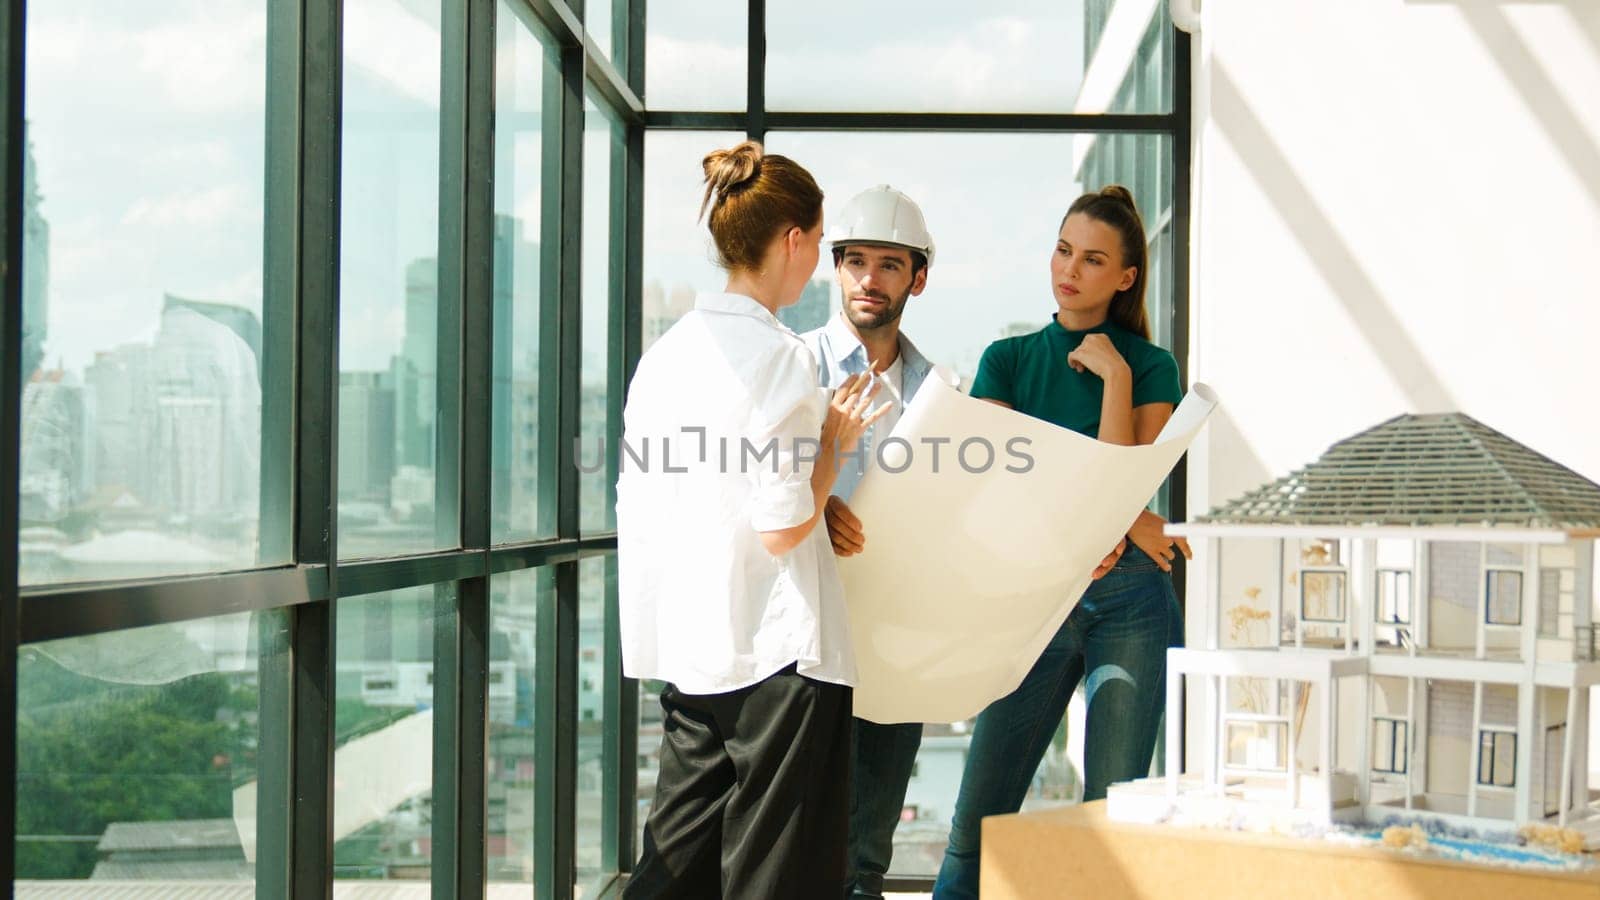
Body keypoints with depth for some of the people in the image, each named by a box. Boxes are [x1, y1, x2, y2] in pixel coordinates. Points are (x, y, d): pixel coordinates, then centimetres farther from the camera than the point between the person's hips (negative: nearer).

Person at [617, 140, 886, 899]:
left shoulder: (665, 351, 8)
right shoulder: (778, 355, -14)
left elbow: (635, 504, 12)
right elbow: (782, 528, -18)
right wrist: (835, 444, -3)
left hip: (685, 648, 7)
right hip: (776, 649, -7)